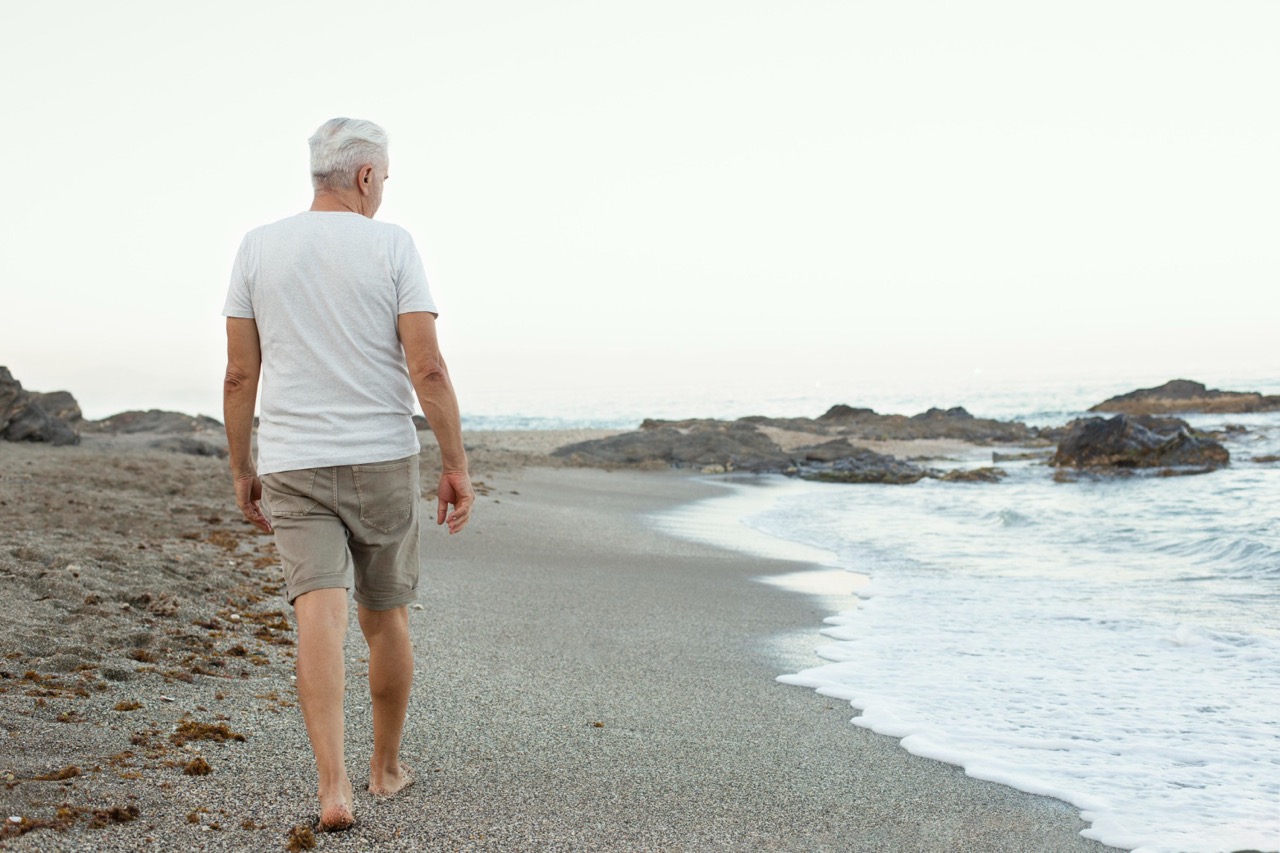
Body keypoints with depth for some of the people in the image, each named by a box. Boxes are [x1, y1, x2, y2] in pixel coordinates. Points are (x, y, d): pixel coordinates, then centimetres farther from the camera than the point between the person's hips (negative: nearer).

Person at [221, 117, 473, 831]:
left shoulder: (258, 249, 3)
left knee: (321, 617, -8)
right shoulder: (392, 245, -5)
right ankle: (387, 766, 29)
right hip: (383, 460, -1)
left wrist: (242, 470, 12)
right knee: (386, 617, 15)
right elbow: (427, 369, -11)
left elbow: (240, 376, 3)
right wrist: (457, 466, -5)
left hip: (292, 468, 1)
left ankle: (335, 788, -21)